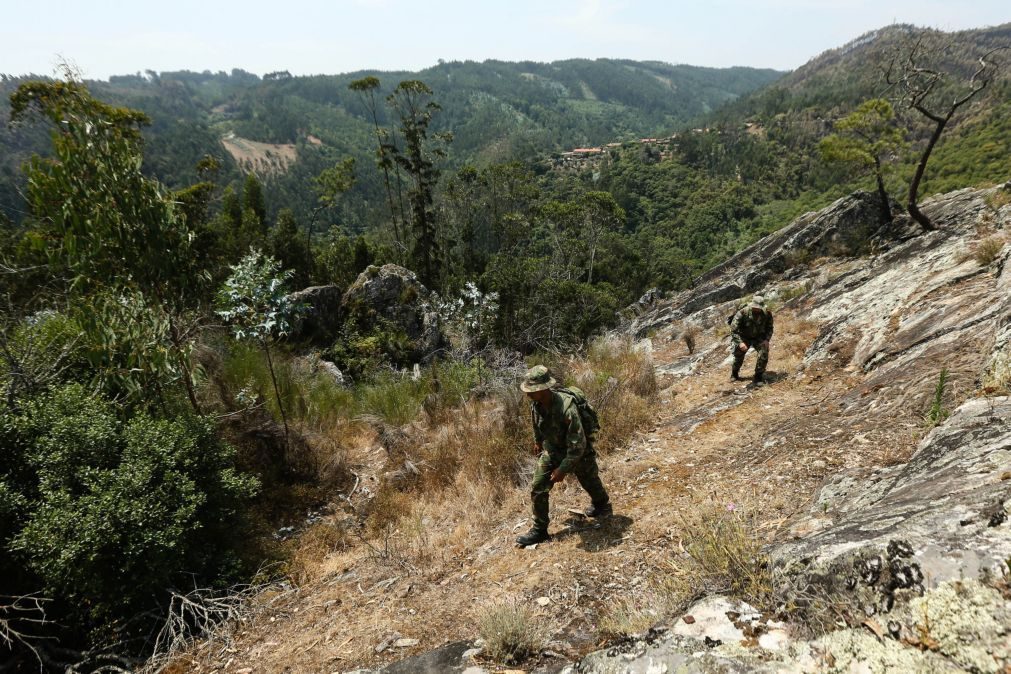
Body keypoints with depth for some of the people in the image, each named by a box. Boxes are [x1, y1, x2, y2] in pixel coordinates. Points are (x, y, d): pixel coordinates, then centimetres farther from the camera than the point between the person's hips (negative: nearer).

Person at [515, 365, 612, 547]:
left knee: (590, 482, 22)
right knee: (537, 488, -5)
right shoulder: (536, 403, -19)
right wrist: (538, 441, 22)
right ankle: (539, 530, 8)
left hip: (579, 453, -5)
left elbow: (577, 445, -34)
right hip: (552, 451, 5)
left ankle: (602, 505, 54)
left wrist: (563, 469, -30)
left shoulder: (566, 407, -40)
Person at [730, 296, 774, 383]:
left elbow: (769, 328, 2)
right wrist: (740, 342, -35)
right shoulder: (742, 312, -26)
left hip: (759, 338, 1)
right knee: (738, 355, -2)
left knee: (764, 354, -19)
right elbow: (733, 328, -25)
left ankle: (758, 377, -2)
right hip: (744, 337, -1)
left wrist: (766, 340, -15)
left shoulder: (767, 314, -15)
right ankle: (734, 374, 29)